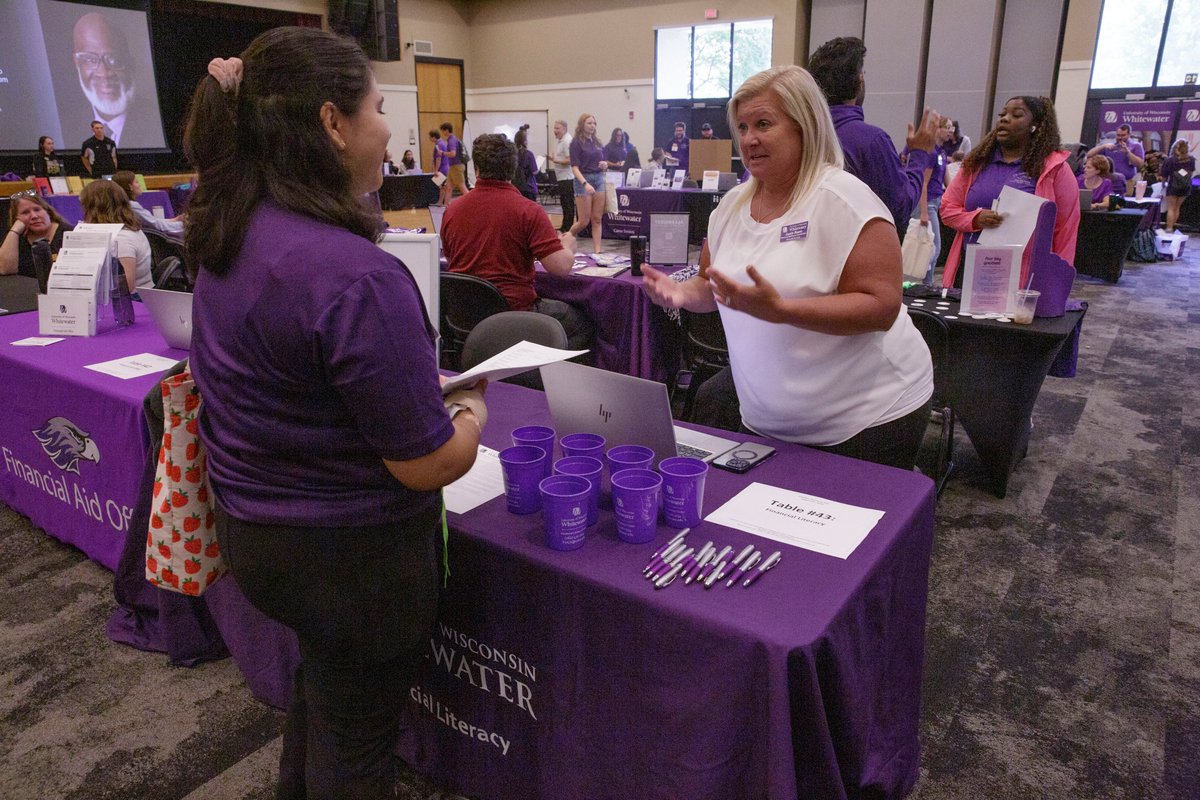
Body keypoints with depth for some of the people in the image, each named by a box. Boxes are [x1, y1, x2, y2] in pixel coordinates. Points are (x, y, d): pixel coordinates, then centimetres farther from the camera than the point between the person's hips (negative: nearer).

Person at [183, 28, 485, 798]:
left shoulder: (228, 239, -1)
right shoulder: (358, 276, -30)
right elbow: (429, 464, -24)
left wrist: (422, 383, 8)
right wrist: (473, 409, -3)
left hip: (254, 525, 8)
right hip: (351, 551, -8)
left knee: (323, 681, 34)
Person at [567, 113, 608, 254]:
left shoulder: (597, 142, 12)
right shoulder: (576, 143, -7)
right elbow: (574, 167, -13)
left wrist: (605, 164, -5)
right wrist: (585, 183, -28)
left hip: (599, 179, 6)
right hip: (583, 180, -6)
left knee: (597, 219, 3)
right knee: (584, 221, -4)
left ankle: (598, 250, 4)